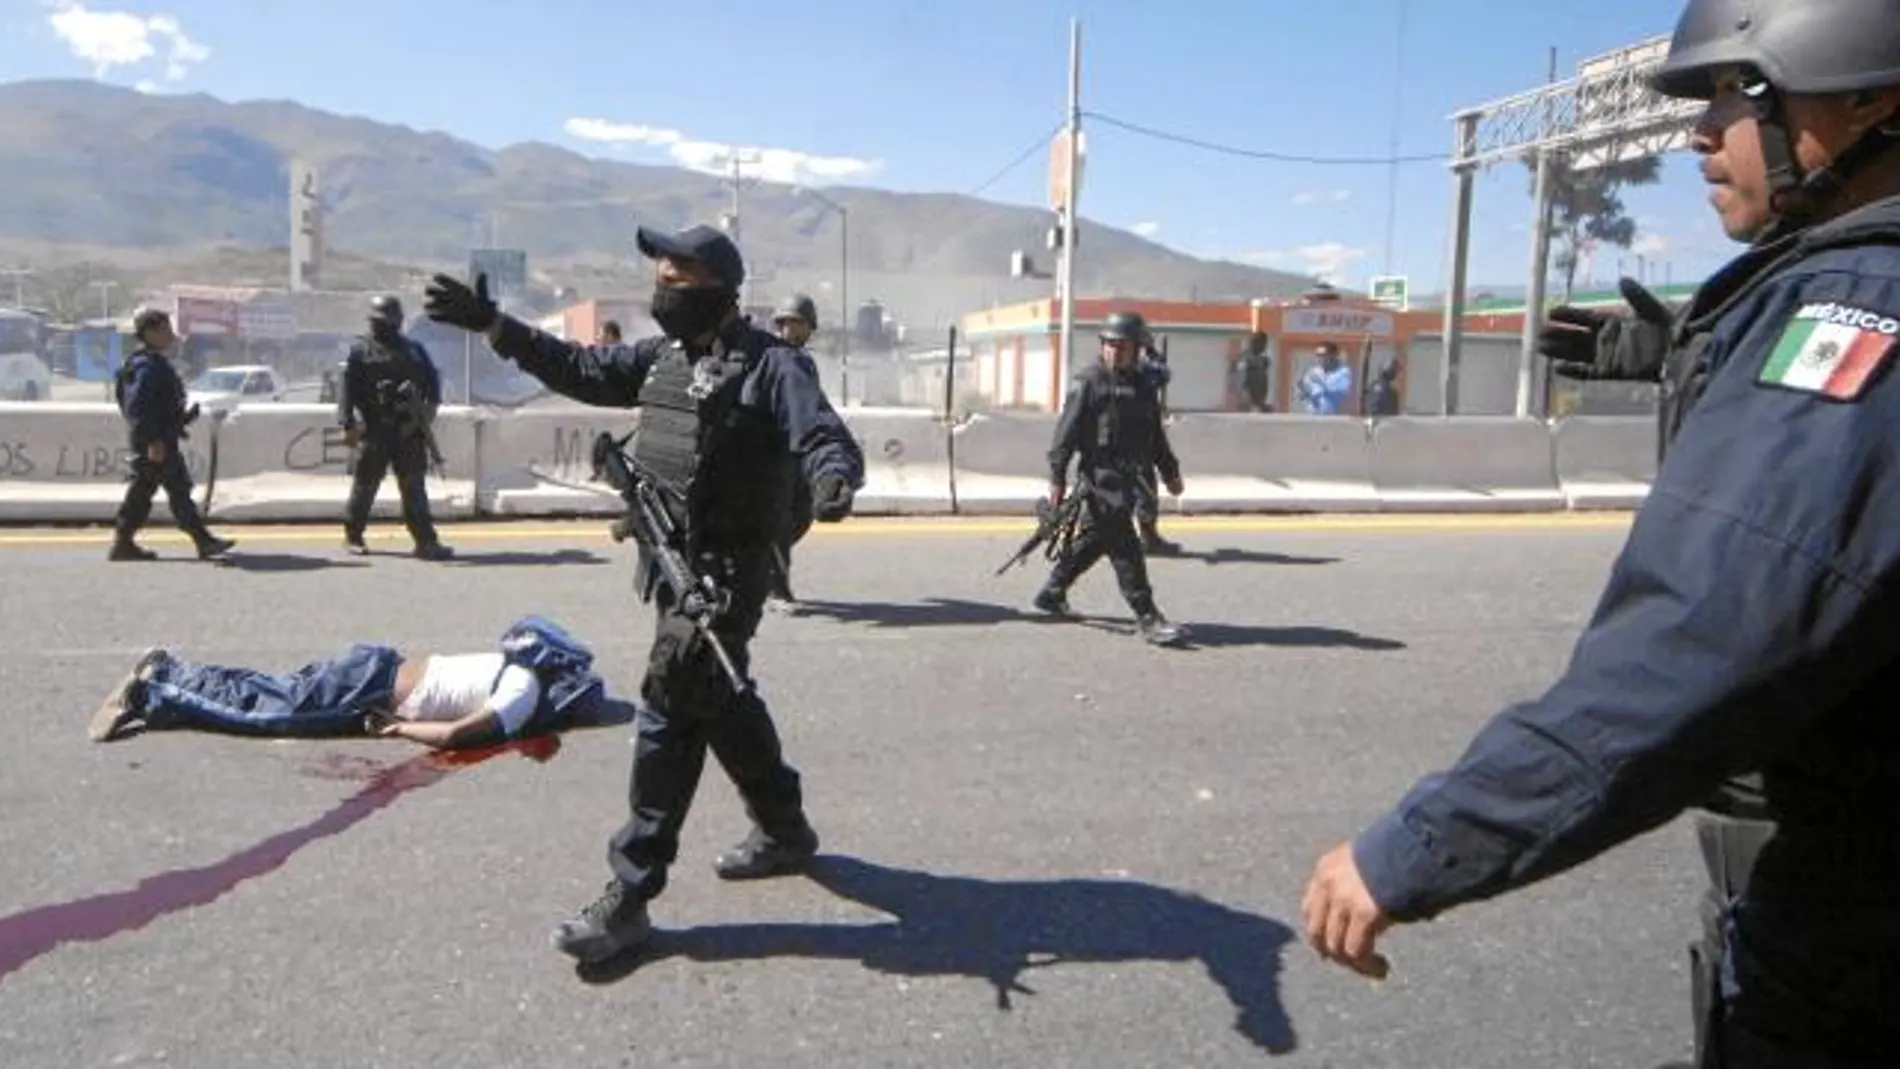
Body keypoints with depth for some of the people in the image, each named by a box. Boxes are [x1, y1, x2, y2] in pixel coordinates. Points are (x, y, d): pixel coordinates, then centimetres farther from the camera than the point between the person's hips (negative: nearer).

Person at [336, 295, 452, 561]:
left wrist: (431, 404, -5)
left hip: (409, 431, 3)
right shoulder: (360, 351, 1)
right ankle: (353, 535, 23)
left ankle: (426, 541, -3)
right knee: (365, 484, 7)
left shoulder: (414, 349, 13)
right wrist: (348, 425, -13)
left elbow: (432, 379, 14)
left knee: (415, 487, 0)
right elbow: (348, 390, -5)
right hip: (374, 431, -3)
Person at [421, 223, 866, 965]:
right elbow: (583, 371, 19)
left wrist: (834, 479, -44)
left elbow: (825, 434, -21)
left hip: (725, 573, -9)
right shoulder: (664, 355, 13)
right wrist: (493, 326, 14)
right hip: (673, 566, 9)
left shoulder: (769, 364, -12)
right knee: (722, 702, 19)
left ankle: (630, 898, -1)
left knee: (669, 716, -9)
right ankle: (784, 830, 39)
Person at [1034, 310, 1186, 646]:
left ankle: (1051, 594, 30)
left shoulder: (1143, 387, 14)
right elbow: (1066, 433, -10)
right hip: (1100, 477, -7)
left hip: (1129, 478, 7)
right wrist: (1057, 478, -14)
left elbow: (1156, 436, 22)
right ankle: (1146, 617, -7)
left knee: (1094, 540, 16)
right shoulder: (1088, 383, -6)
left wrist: (1170, 472, 18)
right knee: (1125, 548, -9)